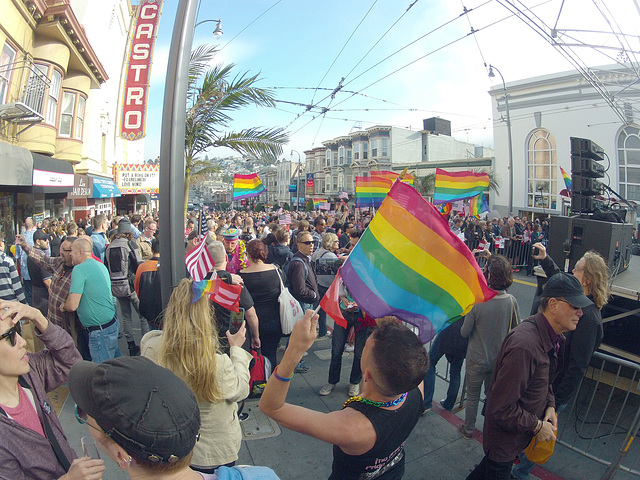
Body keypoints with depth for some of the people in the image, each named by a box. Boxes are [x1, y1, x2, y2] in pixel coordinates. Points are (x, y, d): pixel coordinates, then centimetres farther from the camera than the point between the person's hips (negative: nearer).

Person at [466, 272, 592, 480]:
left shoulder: (553, 337, -4)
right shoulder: (524, 345, -36)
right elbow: (501, 407, -31)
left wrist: (550, 405, -1)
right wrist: (537, 426, -18)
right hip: (506, 438, -8)